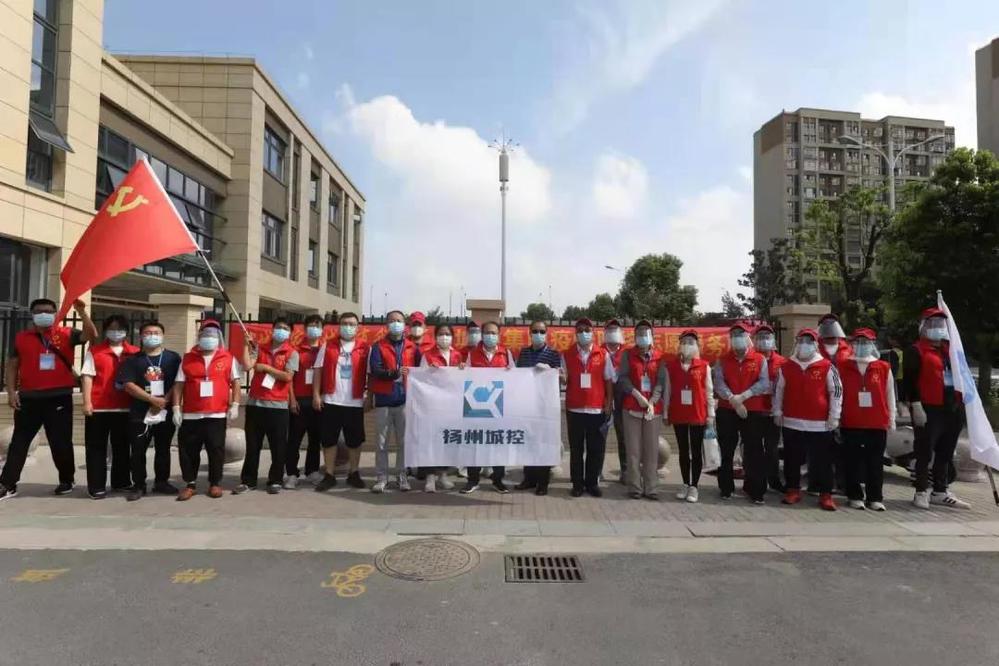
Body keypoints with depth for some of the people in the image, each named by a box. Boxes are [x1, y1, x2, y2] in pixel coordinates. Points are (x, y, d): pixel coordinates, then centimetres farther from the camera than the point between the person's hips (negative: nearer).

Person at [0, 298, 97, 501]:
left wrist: (82, 312, -23)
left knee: (61, 443, 6)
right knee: (19, 442, 7)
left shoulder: (66, 334, 2)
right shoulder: (21, 337, 7)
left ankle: (66, 480, 20)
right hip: (29, 398, 2)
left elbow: (91, 335, -13)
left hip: (59, 397, -1)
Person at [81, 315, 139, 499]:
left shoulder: (135, 353, 8)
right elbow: (87, 376, -3)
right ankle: (97, 486, 9)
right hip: (98, 407, -2)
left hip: (125, 408, 2)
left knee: (122, 447, 12)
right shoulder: (94, 351, 3)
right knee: (96, 448, 3)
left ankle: (121, 481, 24)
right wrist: (86, 402, -11)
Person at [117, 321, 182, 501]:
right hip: (139, 413, 0)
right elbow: (128, 385, -6)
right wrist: (153, 400, -14)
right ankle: (138, 485, 16)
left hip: (166, 412, 0)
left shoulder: (173, 358, 4)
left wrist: (164, 401, -14)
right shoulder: (133, 360, 4)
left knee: (163, 450, 11)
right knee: (137, 451, 4)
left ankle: (161, 482, 23)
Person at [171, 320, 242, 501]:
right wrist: (176, 408, -1)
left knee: (216, 450, 5)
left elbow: (236, 383, 4)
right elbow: (178, 385, 6)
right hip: (191, 415, 1)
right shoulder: (187, 358, 7)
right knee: (188, 451, 7)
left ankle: (215, 483, 19)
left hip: (217, 414, -1)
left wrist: (235, 404, -6)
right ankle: (190, 483, 22)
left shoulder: (228, 358, 3)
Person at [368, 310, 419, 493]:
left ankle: (403, 475, 14)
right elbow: (375, 370, -9)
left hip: (405, 399, 1)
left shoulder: (413, 347, 9)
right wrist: (394, 373, -24)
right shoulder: (378, 346, 4)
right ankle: (381, 477, 12)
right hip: (383, 399, -1)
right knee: (381, 441, 4)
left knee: (404, 441, 5)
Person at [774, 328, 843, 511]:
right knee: (792, 460, 10)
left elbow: (836, 391, -1)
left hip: (820, 424, -2)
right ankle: (793, 490, 23)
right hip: (792, 422, 2)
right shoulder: (786, 367, 5)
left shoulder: (827, 367, -3)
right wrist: (777, 412, 9)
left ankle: (826, 495, 13)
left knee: (822, 461, 4)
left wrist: (834, 416, -4)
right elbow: (778, 391, 12)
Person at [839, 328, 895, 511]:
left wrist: (891, 419, 8)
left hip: (878, 424, 1)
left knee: (875, 462, 7)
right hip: (851, 423, -1)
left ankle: (875, 498, 17)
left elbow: (890, 395, 8)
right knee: (853, 461, 6)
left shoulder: (884, 368, 4)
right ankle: (855, 496, 16)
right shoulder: (843, 367, 2)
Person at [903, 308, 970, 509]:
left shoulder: (950, 349, 18)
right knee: (925, 453, -3)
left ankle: (940, 492, 23)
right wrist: (916, 406, -20)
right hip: (928, 410, -7)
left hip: (952, 409, 8)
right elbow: (910, 381, -13)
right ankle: (921, 492, 5)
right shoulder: (916, 351, -6)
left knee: (945, 454, 13)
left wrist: (962, 403, 17)